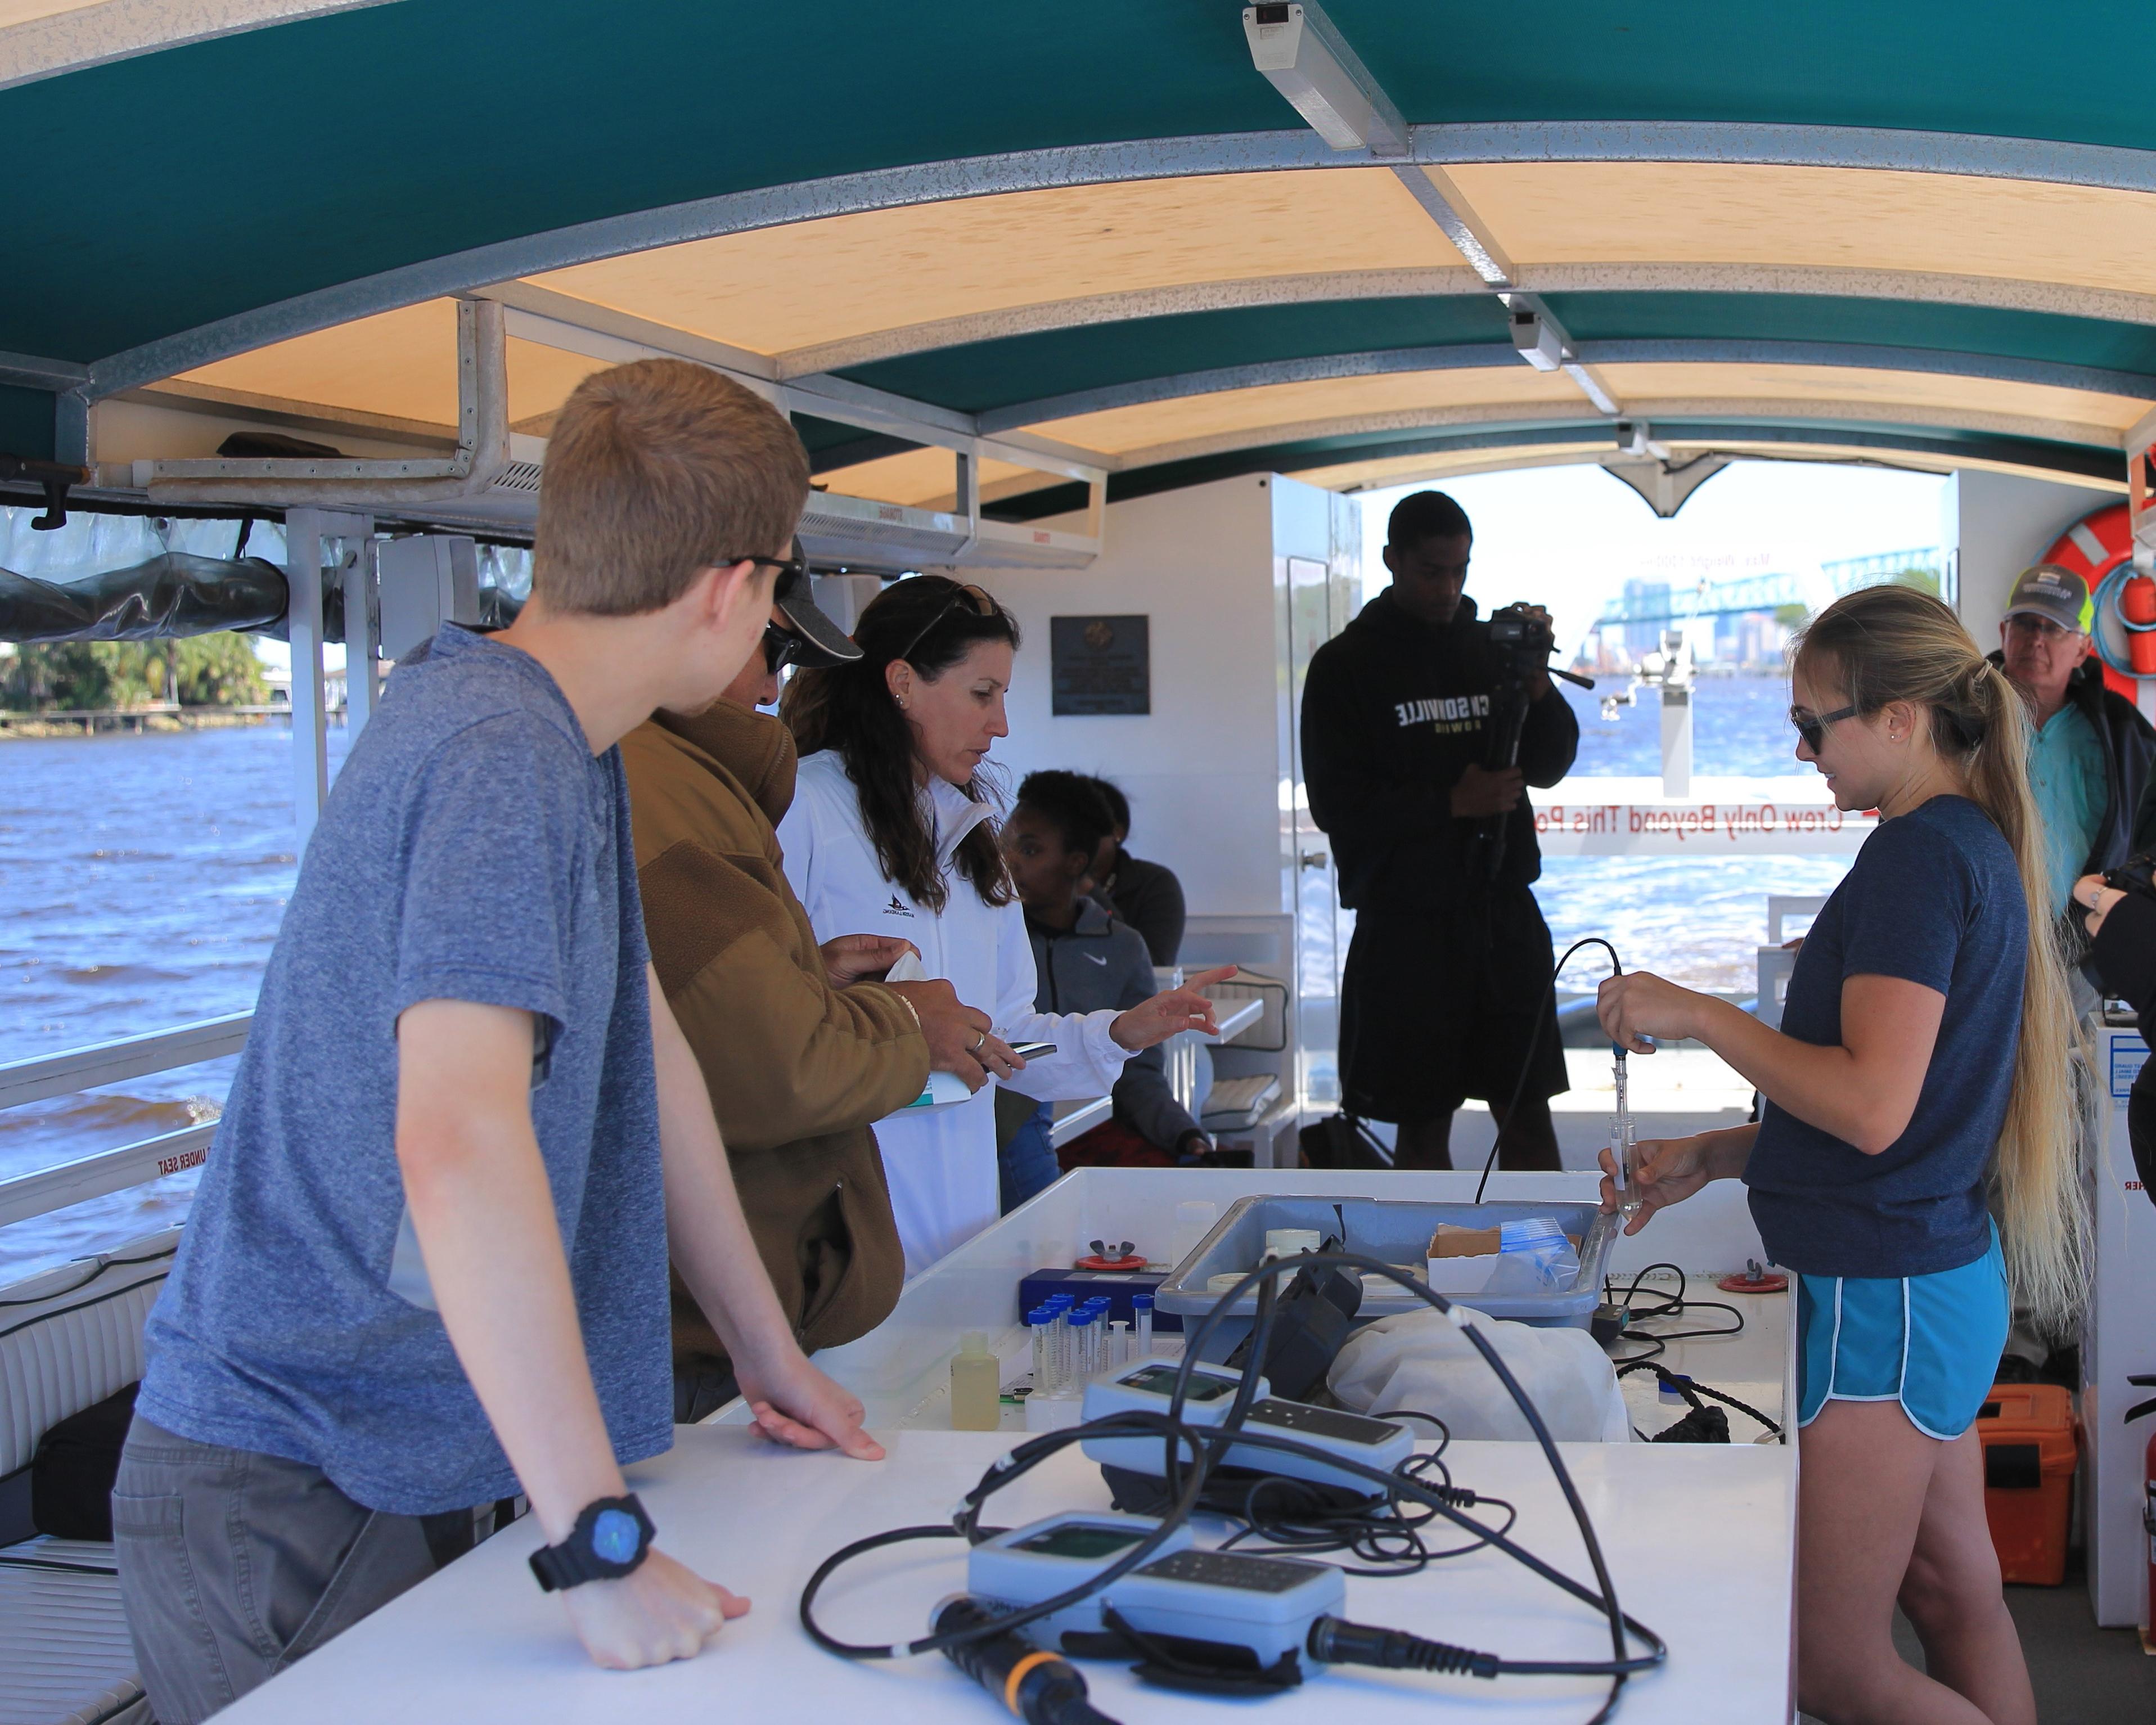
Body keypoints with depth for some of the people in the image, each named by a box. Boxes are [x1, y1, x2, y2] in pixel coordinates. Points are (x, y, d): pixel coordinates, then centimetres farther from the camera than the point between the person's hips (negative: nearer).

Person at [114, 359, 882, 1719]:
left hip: (397, 1460, 9)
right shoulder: (496, 753, -23)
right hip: (286, 1492, -9)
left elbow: (644, 1056, 15)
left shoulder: (562, 740, 8)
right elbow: (456, 1143, -35)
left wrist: (769, 1353, 18)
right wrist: (603, 1546, -33)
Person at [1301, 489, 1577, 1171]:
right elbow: (1336, 803, -7)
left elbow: (1550, 765, 9)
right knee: (1424, 1121, 4)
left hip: (1505, 909, 3)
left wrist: (1537, 686, -9)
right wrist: (1450, 803, -15)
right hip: (1405, 919, -3)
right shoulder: (1345, 664, -2)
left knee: (1528, 1111, 7)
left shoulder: (1491, 646, 8)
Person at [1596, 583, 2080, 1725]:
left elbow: (1872, 1106, -26)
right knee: (1955, 1596, 18)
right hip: (1948, 1275, 10)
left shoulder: (1918, 853, -18)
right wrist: (1718, 1157, 15)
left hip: (1880, 1295, -10)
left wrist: (1699, 1015, -16)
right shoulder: (1980, 849, 12)